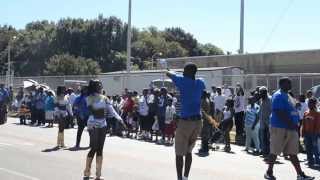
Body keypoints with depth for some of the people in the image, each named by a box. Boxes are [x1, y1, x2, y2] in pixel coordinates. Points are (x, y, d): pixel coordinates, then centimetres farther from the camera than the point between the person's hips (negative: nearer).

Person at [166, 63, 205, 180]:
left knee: (179, 153, 3)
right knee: (189, 151, 18)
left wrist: (174, 74, 28)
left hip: (185, 121, -6)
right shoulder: (200, 83, 7)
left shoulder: (182, 81, -7)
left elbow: (168, 73, 8)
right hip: (197, 121, 6)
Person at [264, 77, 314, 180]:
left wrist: (295, 124, 10)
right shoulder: (278, 95, -12)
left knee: (293, 152, 9)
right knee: (275, 151, 1)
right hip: (280, 128, -9)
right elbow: (279, 113, -22)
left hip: (291, 129, 9)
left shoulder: (288, 96, 17)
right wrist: (291, 124, -23)